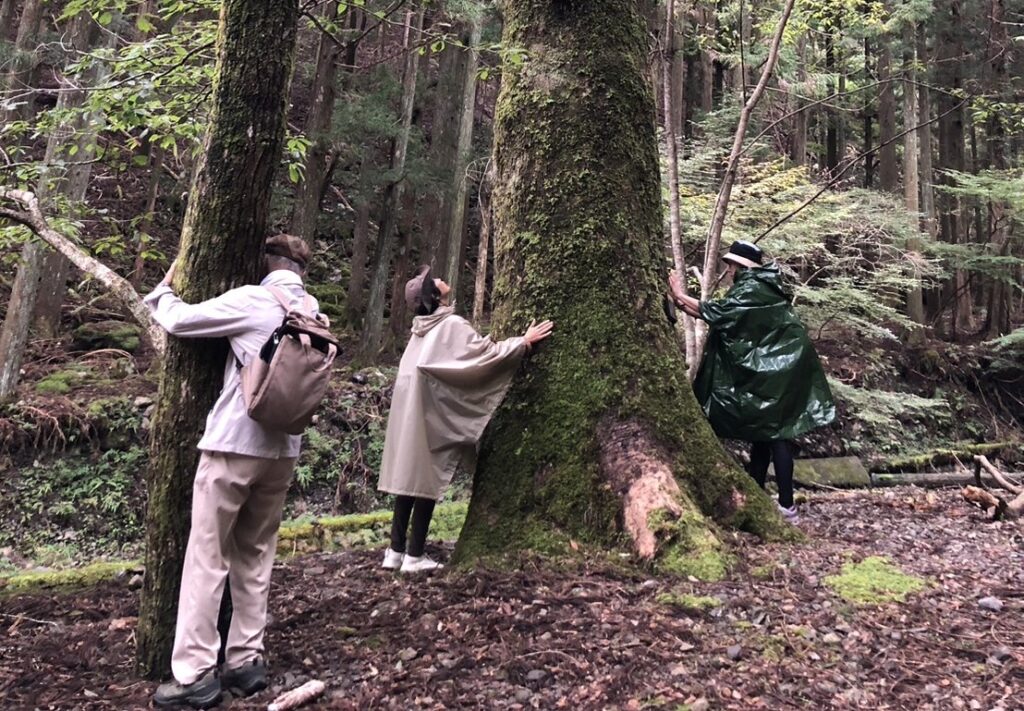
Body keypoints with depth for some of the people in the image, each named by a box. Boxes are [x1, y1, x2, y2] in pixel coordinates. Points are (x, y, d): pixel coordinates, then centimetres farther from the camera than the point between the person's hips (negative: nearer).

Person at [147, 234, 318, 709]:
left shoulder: (251, 300, -9)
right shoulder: (311, 310, 9)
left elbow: (177, 320, -5)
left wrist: (163, 290, 17)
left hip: (234, 444, -6)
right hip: (283, 449, 6)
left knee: (207, 559, 2)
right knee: (255, 557, 15)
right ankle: (246, 661, 19)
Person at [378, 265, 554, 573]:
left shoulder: (424, 327, 15)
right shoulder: (451, 325, -10)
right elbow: (487, 352, -11)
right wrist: (523, 341, 0)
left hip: (409, 411, 8)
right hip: (431, 413, -8)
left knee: (409, 477, 10)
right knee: (426, 480, -2)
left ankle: (396, 551, 14)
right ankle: (414, 556, 4)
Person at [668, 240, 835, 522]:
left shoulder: (751, 290, -16)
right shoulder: (758, 286, 14)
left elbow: (717, 312, -19)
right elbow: (723, 315, 15)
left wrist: (680, 295, -10)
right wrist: (684, 305, 11)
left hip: (779, 370, -10)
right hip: (776, 367, 10)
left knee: (775, 433, -7)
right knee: (763, 431, 14)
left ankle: (787, 507, -3)